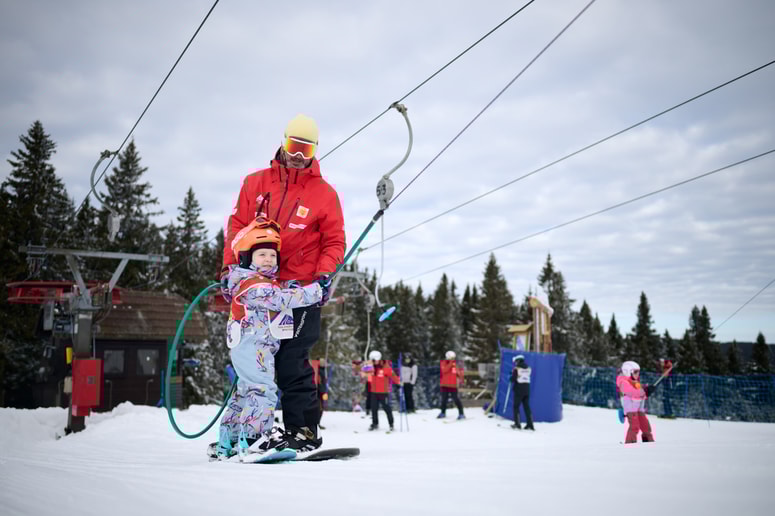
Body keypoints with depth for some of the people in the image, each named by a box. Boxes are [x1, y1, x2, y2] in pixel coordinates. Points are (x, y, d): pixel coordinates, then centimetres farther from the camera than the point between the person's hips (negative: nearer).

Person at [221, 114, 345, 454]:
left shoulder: (324, 193, 3)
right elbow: (237, 225, 10)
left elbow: (334, 242, 3)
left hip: (301, 291, -4)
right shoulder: (255, 183, 10)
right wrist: (230, 266, -1)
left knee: (291, 362, -9)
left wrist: (324, 276, -12)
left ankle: (304, 430, 0)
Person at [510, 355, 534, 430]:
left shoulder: (516, 368, -9)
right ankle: (530, 424, 8)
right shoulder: (528, 368, 6)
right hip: (527, 390, 5)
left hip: (519, 390, -5)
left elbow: (513, 379, -11)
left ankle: (517, 424, -1)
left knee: (516, 406, 4)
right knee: (527, 406, 10)